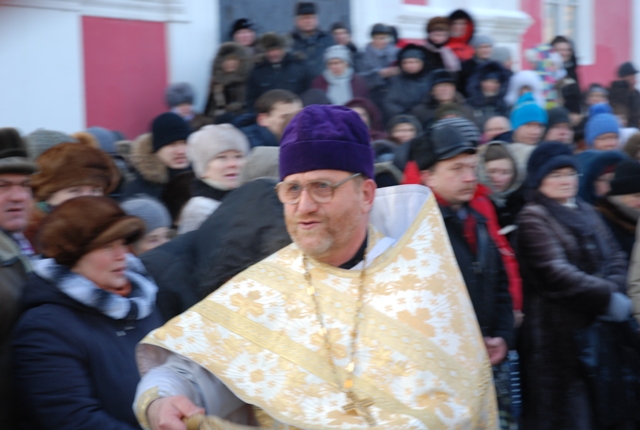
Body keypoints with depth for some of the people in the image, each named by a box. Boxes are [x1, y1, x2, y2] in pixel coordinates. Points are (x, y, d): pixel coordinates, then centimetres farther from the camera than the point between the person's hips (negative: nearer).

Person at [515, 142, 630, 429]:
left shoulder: (585, 212, 16)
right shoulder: (533, 218, -7)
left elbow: (616, 260, 12)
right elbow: (556, 274, -18)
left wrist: (612, 291, -9)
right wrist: (607, 298, -15)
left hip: (598, 330, 7)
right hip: (558, 336, -7)